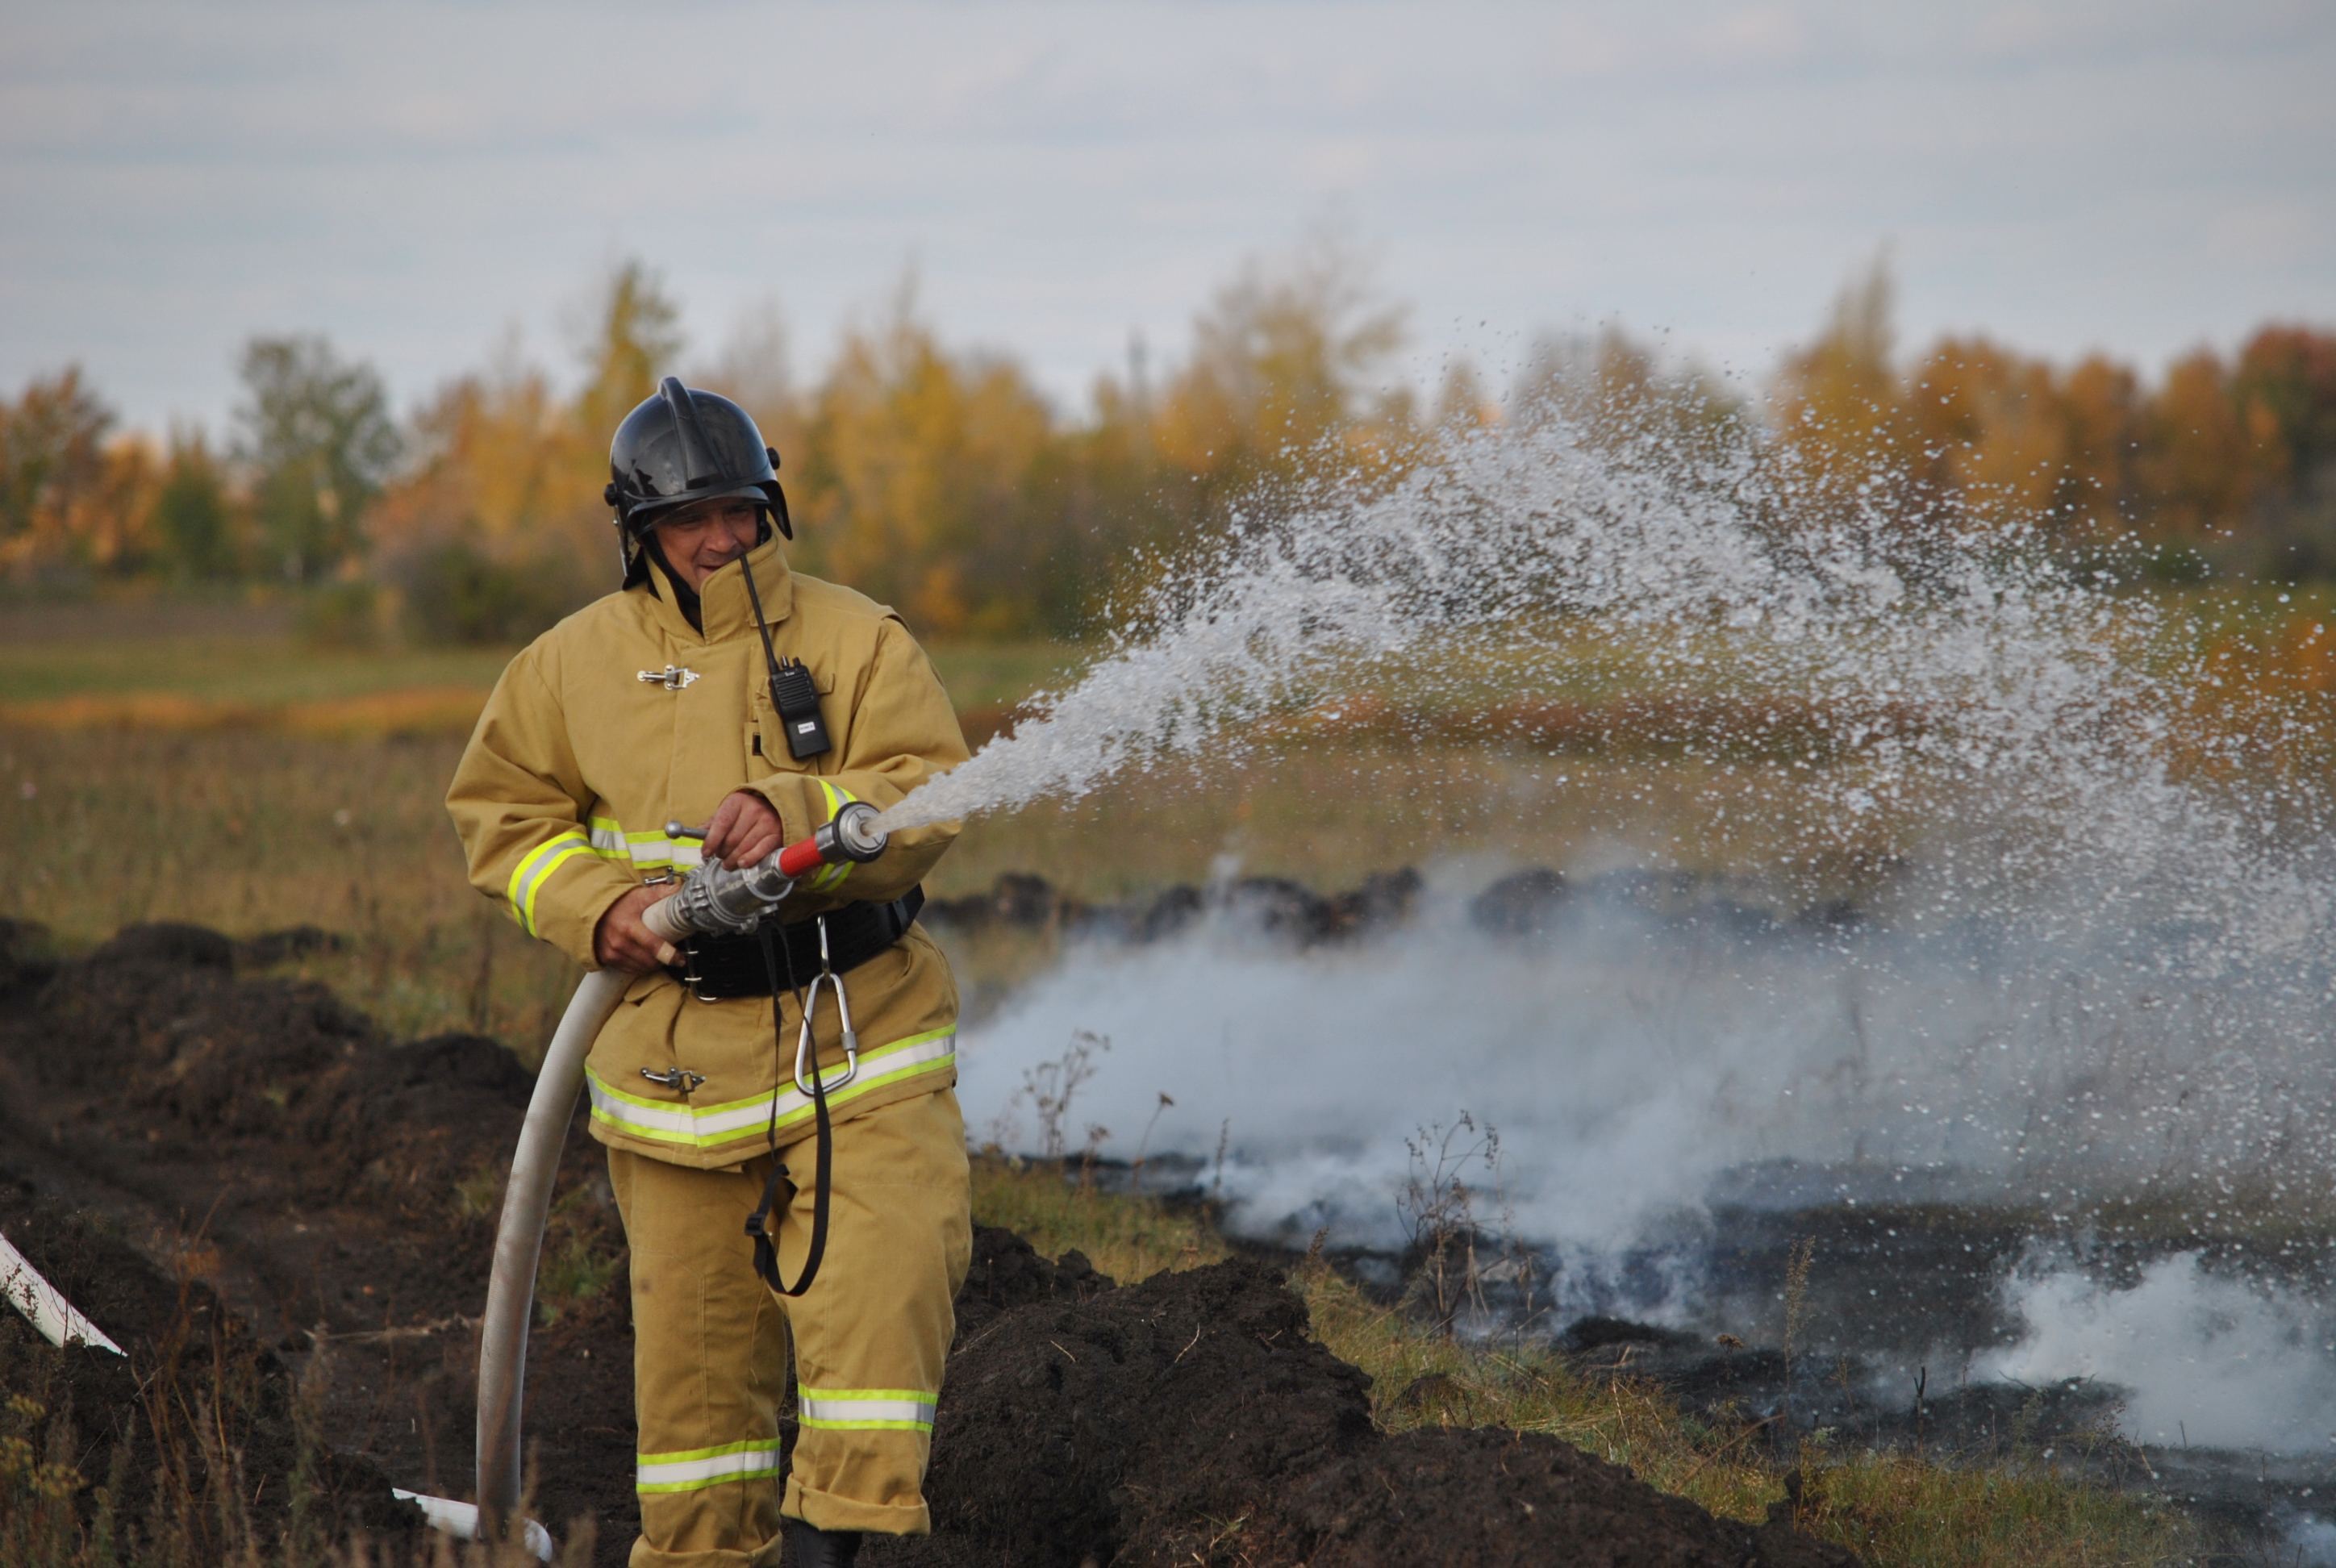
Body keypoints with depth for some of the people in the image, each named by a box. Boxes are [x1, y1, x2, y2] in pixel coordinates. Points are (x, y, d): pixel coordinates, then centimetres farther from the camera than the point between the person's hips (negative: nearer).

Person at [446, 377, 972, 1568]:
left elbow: (933, 797, -10)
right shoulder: (575, 663, 4)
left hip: (859, 1034, -1)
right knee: (692, 1323, 7)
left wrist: (800, 812, -28)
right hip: (676, 1049, 1)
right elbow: (501, 813, 11)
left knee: (879, 1285, -14)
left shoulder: (854, 640, -2)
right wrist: (596, 906, -7)